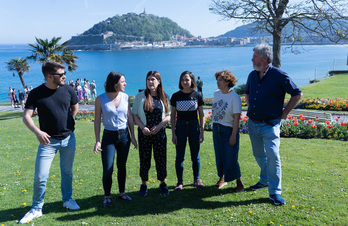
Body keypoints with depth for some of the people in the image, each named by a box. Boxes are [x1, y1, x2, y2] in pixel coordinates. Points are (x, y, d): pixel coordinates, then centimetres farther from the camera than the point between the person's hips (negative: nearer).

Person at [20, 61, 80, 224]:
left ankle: (67, 200, 36)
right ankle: (36, 209, 17)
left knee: (67, 172, 16)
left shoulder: (68, 90, -3)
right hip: (48, 140, -2)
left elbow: (75, 108, 15)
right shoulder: (36, 93, -10)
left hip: (68, 139, 3)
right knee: (40, 176, -2)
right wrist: (38, 132, -30)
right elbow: (26, 116, -14)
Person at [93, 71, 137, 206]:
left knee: (122, 166, 11)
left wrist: (132, 136, 6)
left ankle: (122, 192, 28)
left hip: (124, 135, 3)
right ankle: (107, 196, 16)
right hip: (109, 136, -3)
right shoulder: (101, 99, -7)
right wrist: (97, 141, -7)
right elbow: (97, 121, -4)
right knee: (108, 169, -5)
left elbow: (130, 117, 8)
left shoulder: (125, 97, 1)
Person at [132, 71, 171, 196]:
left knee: (161, 158, 5)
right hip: (144, 133, 0)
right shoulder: (140, 96, 0)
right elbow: (135, 114, 2)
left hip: (160, 133, 1)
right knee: (144, 159, 6)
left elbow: (169, 115, 3)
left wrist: (159, 126, -12)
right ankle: (143, 184, 23)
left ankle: (162, 183, 24)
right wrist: (143, 127, -13)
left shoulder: (164, 97, 2)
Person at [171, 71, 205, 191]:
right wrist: (173, 133, -2)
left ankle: (196, 179, 26)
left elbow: (201, 114, 4)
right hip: (180, 126, 0)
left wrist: (202, 132, 0)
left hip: (194, 126, 0)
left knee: (195, 156, 8)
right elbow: (173, 115, 2)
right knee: (179, 157, 3)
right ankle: (179, 182, 16)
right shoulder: (176, 96, -1)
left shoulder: (197, 95, -1)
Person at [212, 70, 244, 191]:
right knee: (219, 156, 12)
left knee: (231, 158, -3)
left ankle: (239, 182, 18)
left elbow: (236, 118, -16)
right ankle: (222, 178, 30)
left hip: (229, 130, -6)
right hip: (216, 129, 6)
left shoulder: (234, 97, -15)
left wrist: (233, 135, -18)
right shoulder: (216, 94, 5)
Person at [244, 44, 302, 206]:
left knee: (272, 156, -9)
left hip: (270, 124, -6)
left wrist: (284, 113, -5)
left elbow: (297, 94, -7)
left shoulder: (278, 75, -12)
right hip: (253, 123, 6)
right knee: (259, 154, 17)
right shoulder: (252, 75, 7)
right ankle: (265, 180, 37)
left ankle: (275, 192, 0)